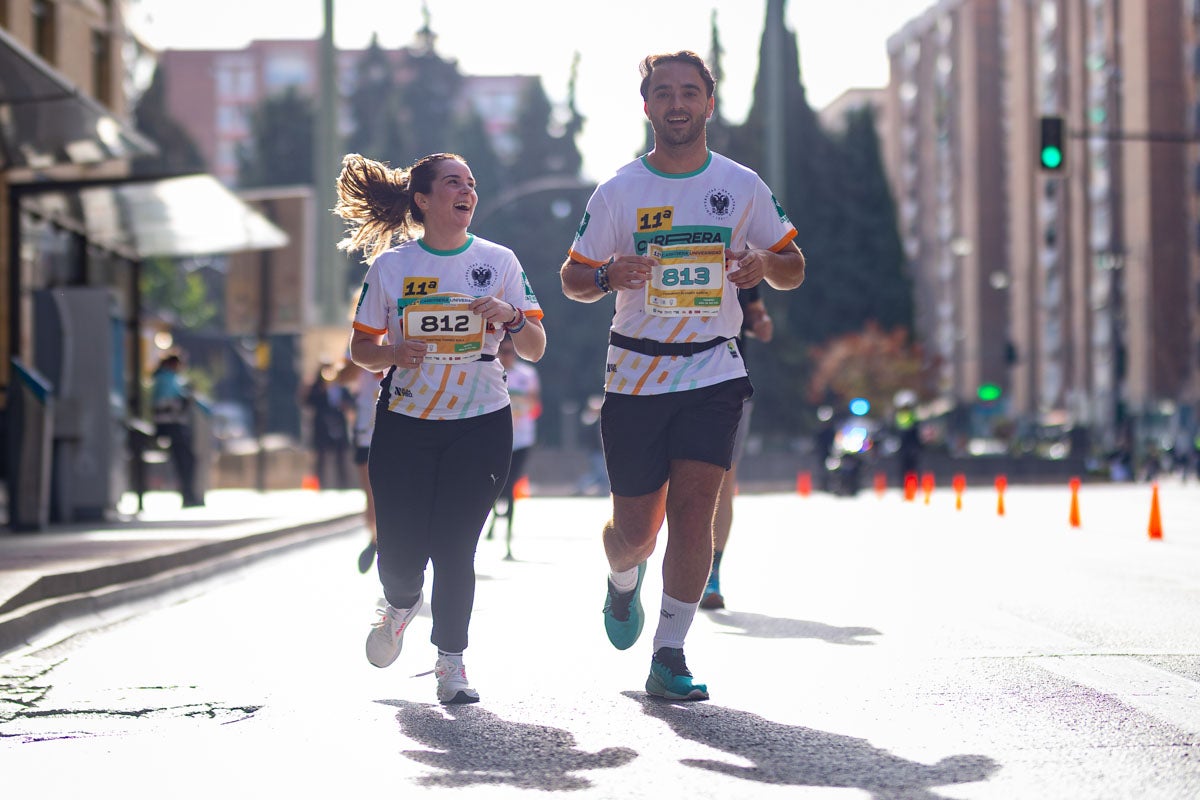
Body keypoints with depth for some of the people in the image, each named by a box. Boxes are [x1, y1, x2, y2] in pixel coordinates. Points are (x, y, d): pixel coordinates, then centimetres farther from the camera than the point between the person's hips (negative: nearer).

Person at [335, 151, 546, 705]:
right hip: (405, 424, 0)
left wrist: (511, 317, -19)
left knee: (454, 549, -7)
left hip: (480, 424, 0)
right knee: (400, 553, -3)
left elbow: (535, 350, 2)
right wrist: (395, 352, -15)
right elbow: (360, 348, 6)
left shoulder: (499, 261, 3)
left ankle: (451, 664, 7)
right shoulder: (391, 266, 1)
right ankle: (401, 606, 32)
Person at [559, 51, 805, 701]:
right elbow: (572, 278, 7)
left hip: (712, 372, 0)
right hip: (635, 373, 0)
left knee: (693, 512, -14)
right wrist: (608, 276, -17)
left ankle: (669, 658, -6)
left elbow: (792, 267, 12)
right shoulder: (618, 192, 1)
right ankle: (624, 581, 42)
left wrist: (764, 264, -12)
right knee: (635, 528, 4)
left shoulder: (742, 186, 4)